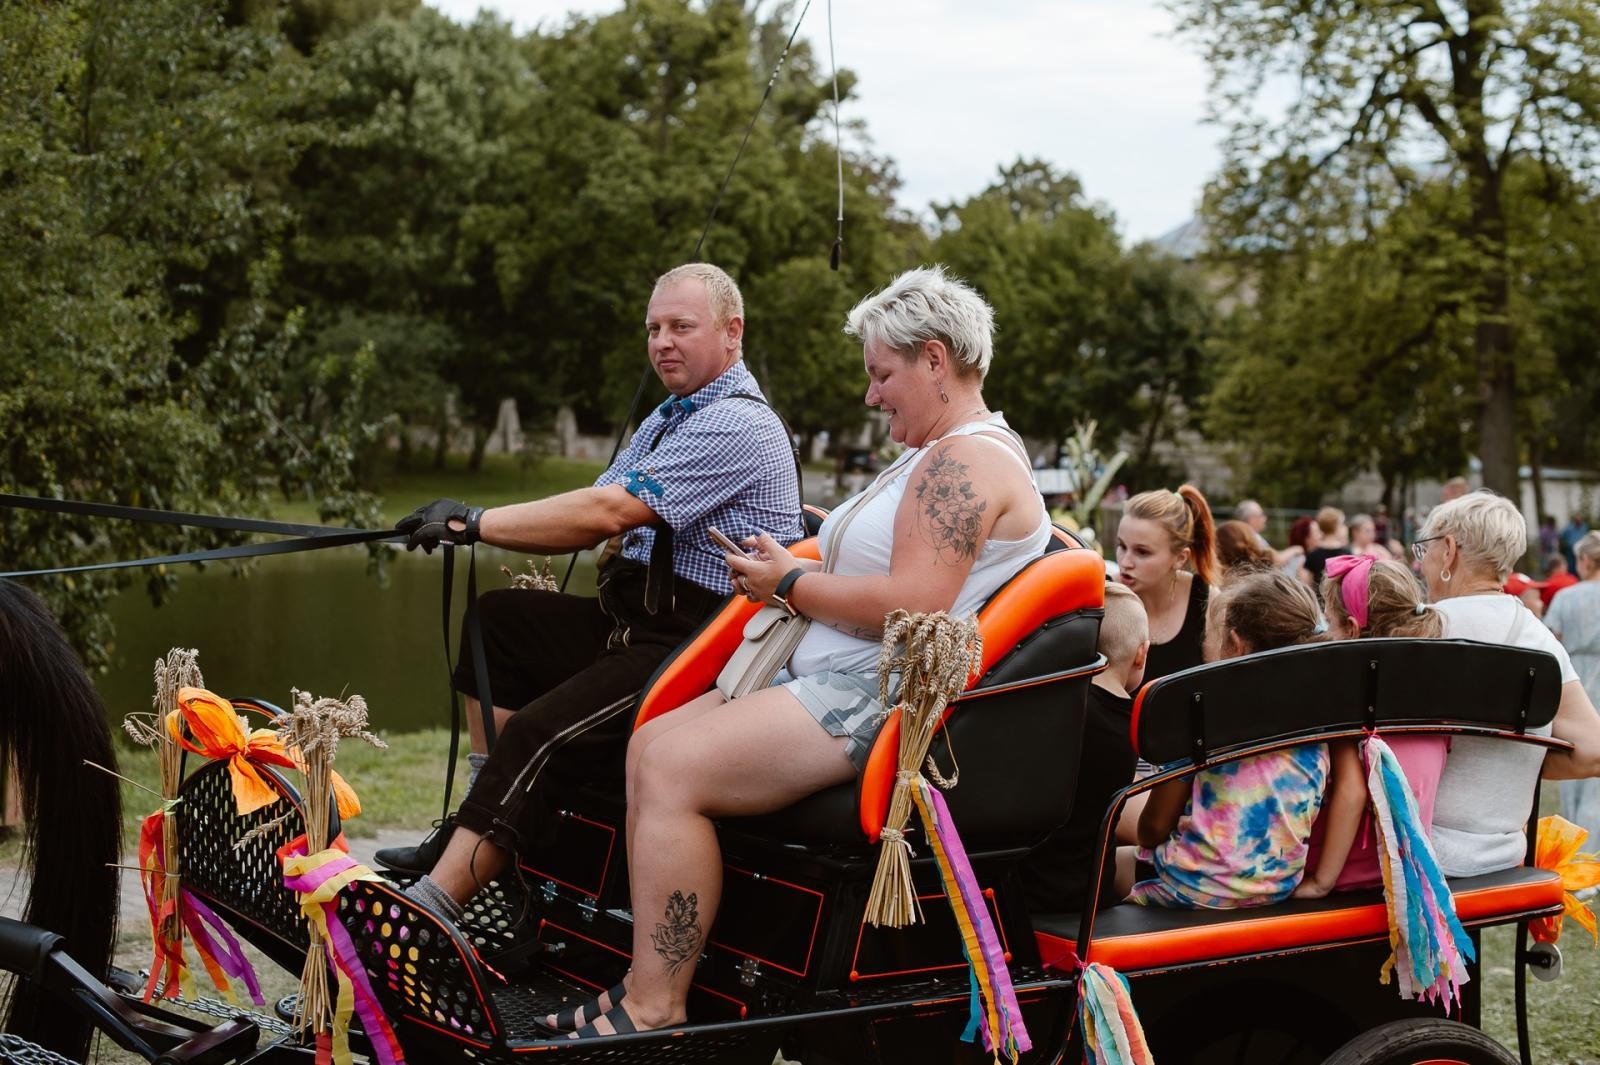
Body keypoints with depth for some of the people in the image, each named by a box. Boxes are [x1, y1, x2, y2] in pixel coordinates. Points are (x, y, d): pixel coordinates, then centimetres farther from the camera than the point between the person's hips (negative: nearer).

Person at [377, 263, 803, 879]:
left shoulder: (739, 425, -16)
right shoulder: (670, 417, 18)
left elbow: (607, 512, -23)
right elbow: (594, 518, 9)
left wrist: (475, 522, -19)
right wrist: (470, 527, -7)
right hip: (636, 621, 11)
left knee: (537, 734, -24)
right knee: (496, 618, 10)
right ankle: (478, 820, 7)